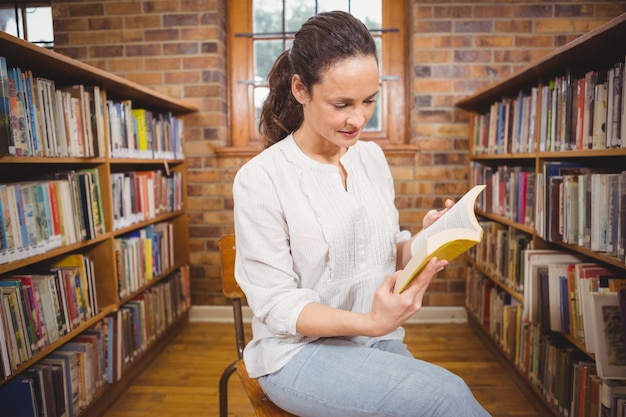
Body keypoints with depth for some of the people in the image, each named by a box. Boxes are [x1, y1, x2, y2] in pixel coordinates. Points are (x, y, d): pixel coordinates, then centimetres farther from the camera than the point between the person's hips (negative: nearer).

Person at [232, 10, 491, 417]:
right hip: (299, 352, -4)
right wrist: (368, 323, -26)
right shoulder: (260, 179, -14)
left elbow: (390, 255, 9)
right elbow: (274, 304, -14)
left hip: (379, 341, 5)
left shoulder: (372, 158, 3)